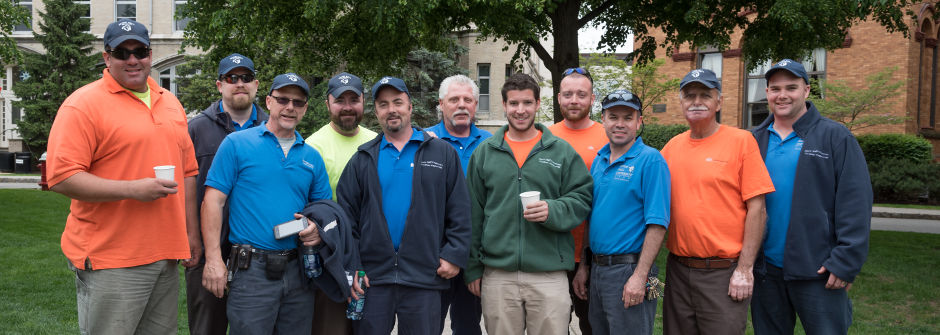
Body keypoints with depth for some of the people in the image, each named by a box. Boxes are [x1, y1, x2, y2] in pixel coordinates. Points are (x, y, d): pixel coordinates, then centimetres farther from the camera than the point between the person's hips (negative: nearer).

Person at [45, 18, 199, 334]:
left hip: (167, 255, 6)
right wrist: (132, 189, -21)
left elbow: (187, 172, 19)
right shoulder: (84, 104, -6)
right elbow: (62, 177, -14)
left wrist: (191, 232, 15)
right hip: (111, 262, -6)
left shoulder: (170, 103, 15)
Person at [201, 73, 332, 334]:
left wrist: (319, 228, -5)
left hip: (297, 271, 4)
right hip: (251, 270, -4)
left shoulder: (312, 156, 12)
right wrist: (213, 259, -11)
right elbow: (213, 201, -4)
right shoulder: (236, 144, 0)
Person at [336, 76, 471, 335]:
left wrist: (454, 255, -6)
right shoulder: (363, 159, 9)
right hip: (372, 277, 1)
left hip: (424, 276, -1)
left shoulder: (442, 153, 5)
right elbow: (346, 216, 6)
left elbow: (460, 211, 3)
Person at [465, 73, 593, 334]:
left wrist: (553, 211, -16)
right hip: (497, 276, 1)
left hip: (549, 275, -1)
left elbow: (582, 199, 4)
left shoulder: (562, 151, 7)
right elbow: (474, 214, 10)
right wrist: (473, 268, 7)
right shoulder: (484, 153, 10)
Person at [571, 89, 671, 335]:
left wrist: (640, 276, -21)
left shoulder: (650, 160, -10)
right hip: (597, 269, 7)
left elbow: (657, 224, -16)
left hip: (629, 269, -7)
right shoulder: (598, 160, 11)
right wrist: (583, 266, 12)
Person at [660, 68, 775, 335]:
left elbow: (756, 208, -7)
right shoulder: (672, 147, 8)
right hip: (678, 270, 4)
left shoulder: (741, 141, -4)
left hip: (724, 273, -4)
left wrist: (745, 269, -11)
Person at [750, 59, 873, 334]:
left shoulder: (836, 137, -2)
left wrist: (846, 262, -14)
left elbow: (855, 205, -8)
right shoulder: (755, 140, 8)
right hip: (766, 269, 4)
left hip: (818, 271, -3)